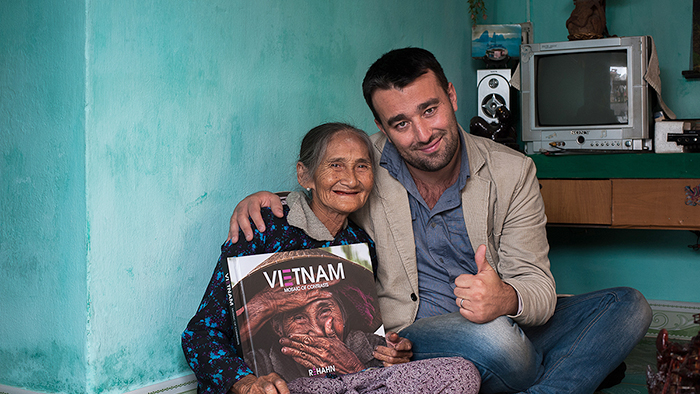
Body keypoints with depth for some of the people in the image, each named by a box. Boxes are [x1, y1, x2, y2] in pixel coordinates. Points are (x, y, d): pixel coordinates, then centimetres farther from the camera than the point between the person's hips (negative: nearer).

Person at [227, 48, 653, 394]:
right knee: (494, 337, -36)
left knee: (629, 306, -11)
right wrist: (259, 200, -10)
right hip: (406, 338, -3)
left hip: (508, 327, 4)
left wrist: (507, 299, -33)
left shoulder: (513, 171, -4)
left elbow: (538, 286, -7)